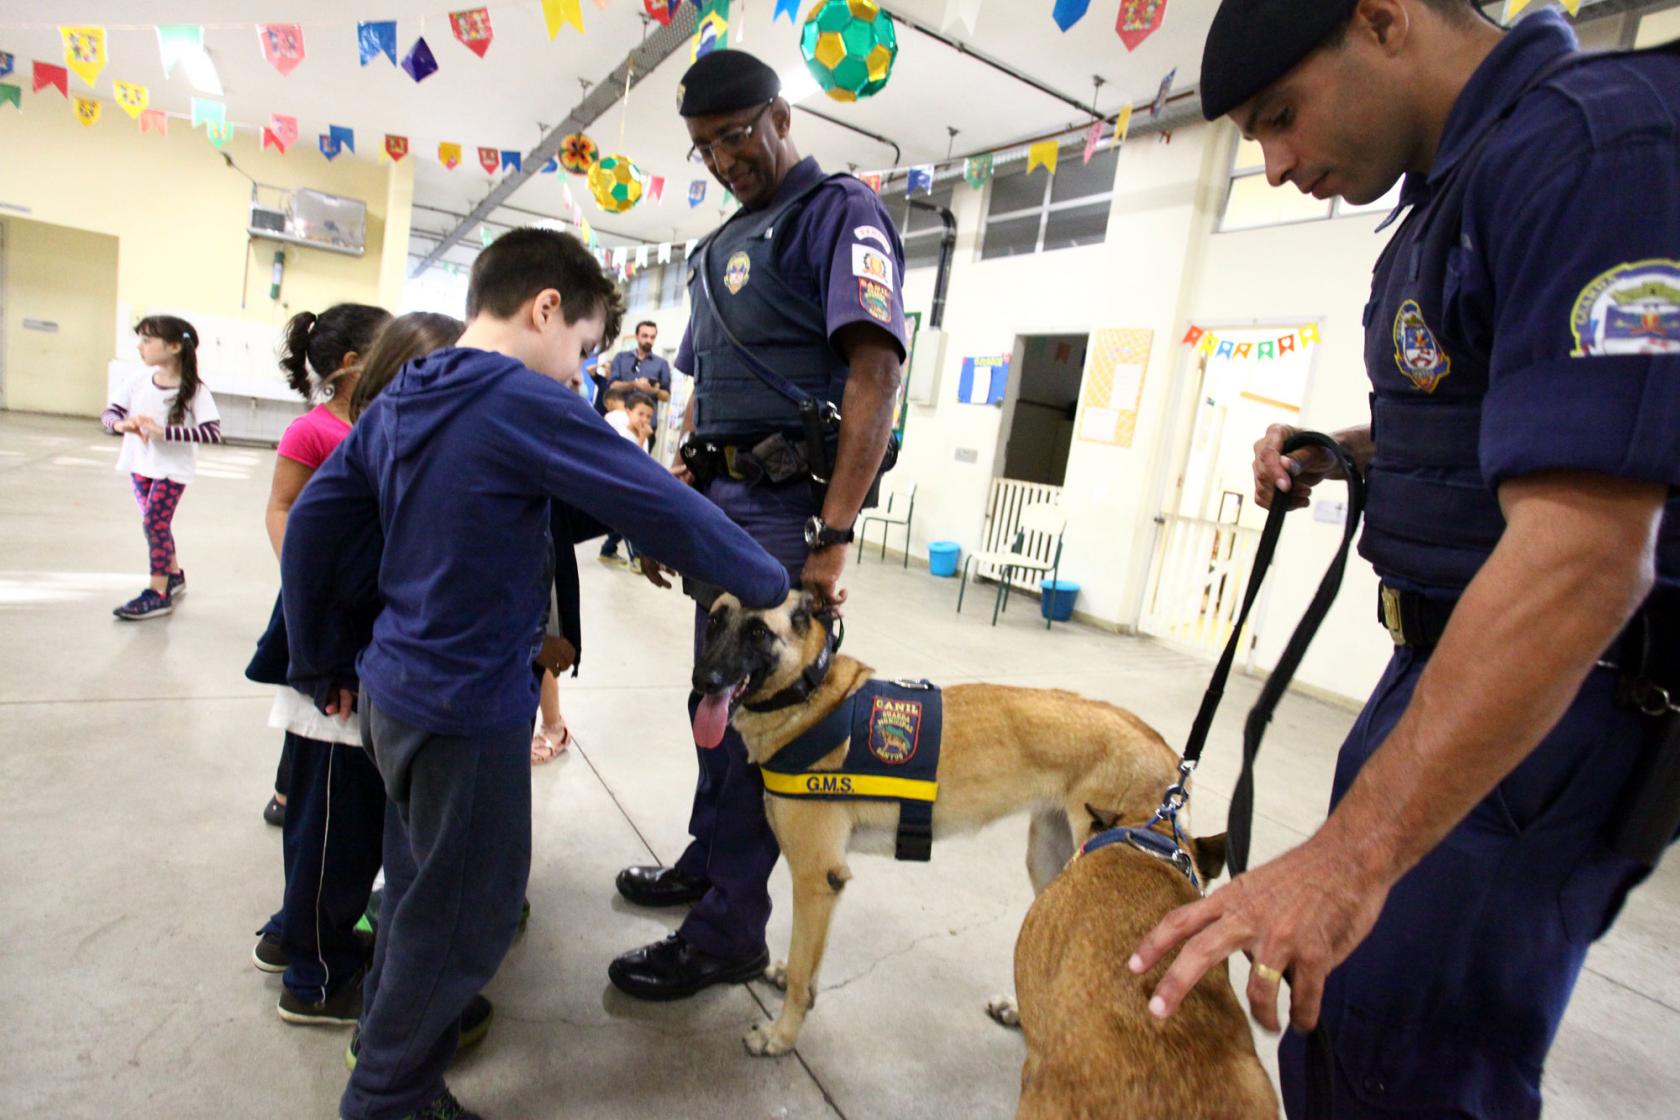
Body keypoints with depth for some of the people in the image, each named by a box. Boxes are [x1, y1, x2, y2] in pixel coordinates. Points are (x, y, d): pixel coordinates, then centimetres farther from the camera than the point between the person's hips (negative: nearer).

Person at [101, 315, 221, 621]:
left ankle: (158, 594, 6)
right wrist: (122, 424, -22)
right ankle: (174, 576, 34)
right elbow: (108, 413, 1)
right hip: (139, 463, 5)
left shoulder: (194, 390, -16)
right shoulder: (138, 380, -2)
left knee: (154, 523, -6)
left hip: (172, 468, -5)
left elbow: (213, 432, -24)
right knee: (156, 524, 15)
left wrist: (163, 431, -29)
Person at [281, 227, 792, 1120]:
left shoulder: (399, 398, 5)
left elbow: (310, 524, 8)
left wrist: (324, 662, 16)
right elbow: (664, 509, -21)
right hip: (468, 711, -9)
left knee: (421, 881, 29)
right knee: (465, 913, 13)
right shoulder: (528, 404, -20)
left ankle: (390, 1028, 51)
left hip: (394, 691, 9)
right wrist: (771, 587, -8)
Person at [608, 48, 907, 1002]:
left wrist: (834, 537, -25)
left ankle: (729, 931, 13)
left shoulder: (839, 212, -5)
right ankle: (707, 861, 36)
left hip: (785, 502, -8)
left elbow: (876, 370, -18)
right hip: (722, 497, 9)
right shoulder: (722, 246, 21)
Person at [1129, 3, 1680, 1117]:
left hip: (1550, 698, -10)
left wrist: (1353, 852, -31)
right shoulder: (1459, 188, 12)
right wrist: (1345, 451, 6)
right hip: (1449, 666, 10)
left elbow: (1584, 553, -29)